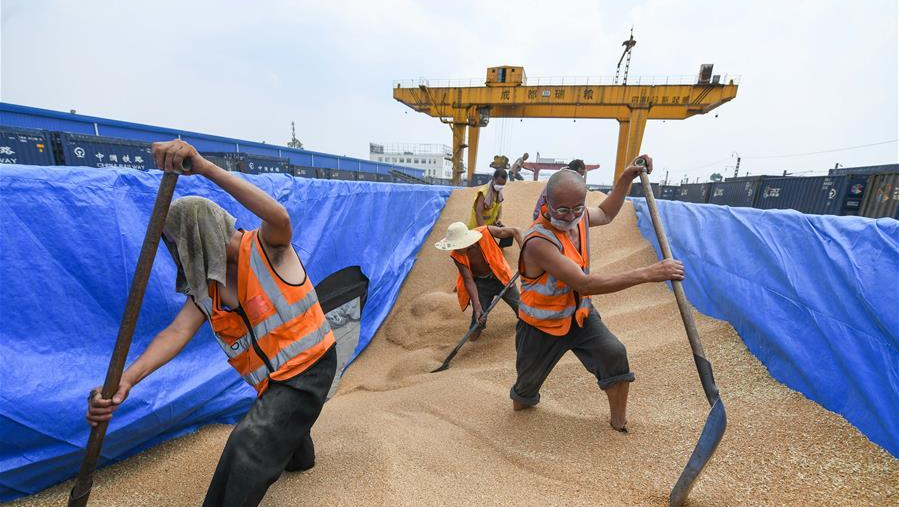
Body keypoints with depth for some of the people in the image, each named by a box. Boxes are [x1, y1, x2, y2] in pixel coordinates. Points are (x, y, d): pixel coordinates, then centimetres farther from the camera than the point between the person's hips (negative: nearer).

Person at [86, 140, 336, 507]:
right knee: (280, 420, 35)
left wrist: (204, 167, -48)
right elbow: (177, 332, -13)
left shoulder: (266, 248, -20)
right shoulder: (205, 287, -1)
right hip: (273, 378, 9)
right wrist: (126, 379, -30)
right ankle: (298, 457, 67)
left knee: (250, 447, -15)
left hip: (309, 366, -8)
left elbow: (280, 217, -43)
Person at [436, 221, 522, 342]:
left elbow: (515, 231, -18)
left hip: (500, 277, 0)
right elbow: (468, 280, -21)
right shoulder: (457, 255, -24)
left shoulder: (486, 232, -29)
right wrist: (477, 307, -27)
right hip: (480, 283, 0)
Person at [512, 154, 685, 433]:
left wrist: (626, 178, 6)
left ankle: (619, 422, 9)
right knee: (528, 381, 12)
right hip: (541, 326, -5)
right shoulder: (538, 241, -34)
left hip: (579, 314, 6)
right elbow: (585, 284, -38)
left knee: (614, 353, -14)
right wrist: (646, 274, -38)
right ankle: (520, 402, 48)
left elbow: (605, 214, 17)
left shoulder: (578, 216, -9)